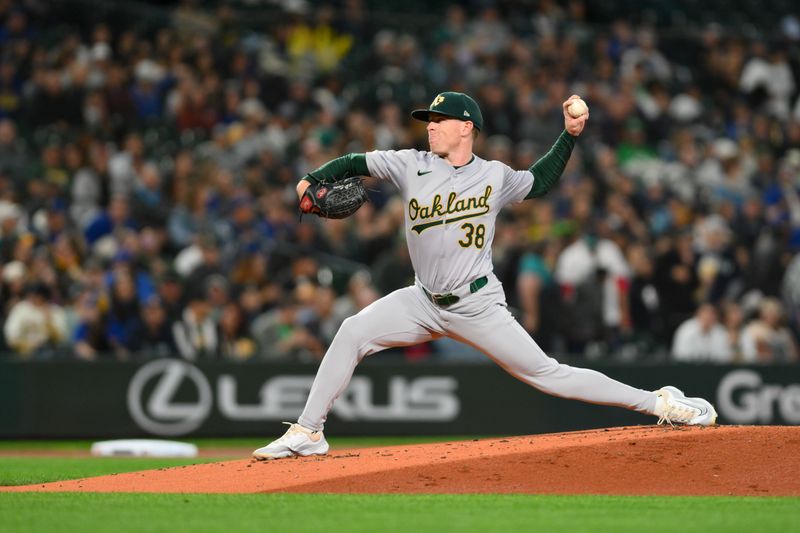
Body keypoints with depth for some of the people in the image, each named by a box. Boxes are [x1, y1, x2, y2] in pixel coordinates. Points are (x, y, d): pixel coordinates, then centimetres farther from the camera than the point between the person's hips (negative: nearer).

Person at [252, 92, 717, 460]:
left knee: (547, 373, -6)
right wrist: (313, 182, -14)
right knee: (353, 333, -17)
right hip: (424, 302, 2)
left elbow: (541, 182, 18)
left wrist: (570, 135, 7)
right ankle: (307, 434, -10)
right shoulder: (411, 166, -1)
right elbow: (354, 163, 4)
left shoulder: (495, 176, -2)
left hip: (478, 307, -2)